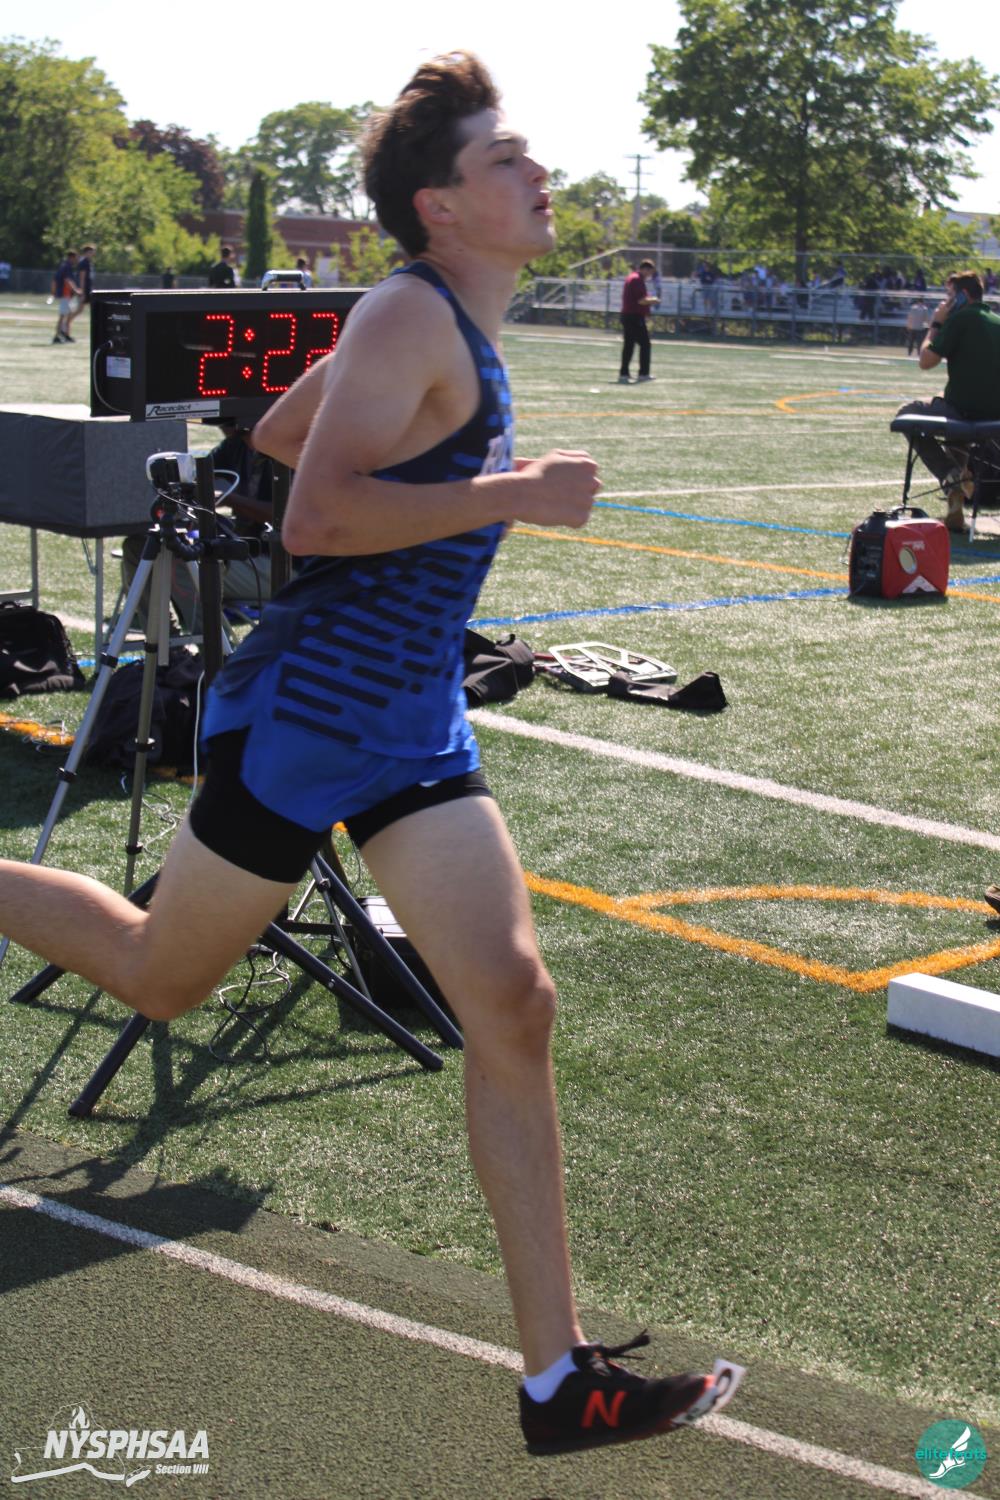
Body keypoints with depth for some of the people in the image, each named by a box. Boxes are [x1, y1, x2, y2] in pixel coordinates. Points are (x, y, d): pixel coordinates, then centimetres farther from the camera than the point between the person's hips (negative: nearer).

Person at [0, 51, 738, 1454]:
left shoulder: (452, 327, 14)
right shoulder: (413, 314, -15)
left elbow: (275, 431, 25)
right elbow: (315, 515, -26)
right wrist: (511, 493, -23)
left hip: (414, 723, 9)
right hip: (308, 713, -8)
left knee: (512, 1005, -2)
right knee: (159, 979, 10)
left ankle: (560, 1377, 1)